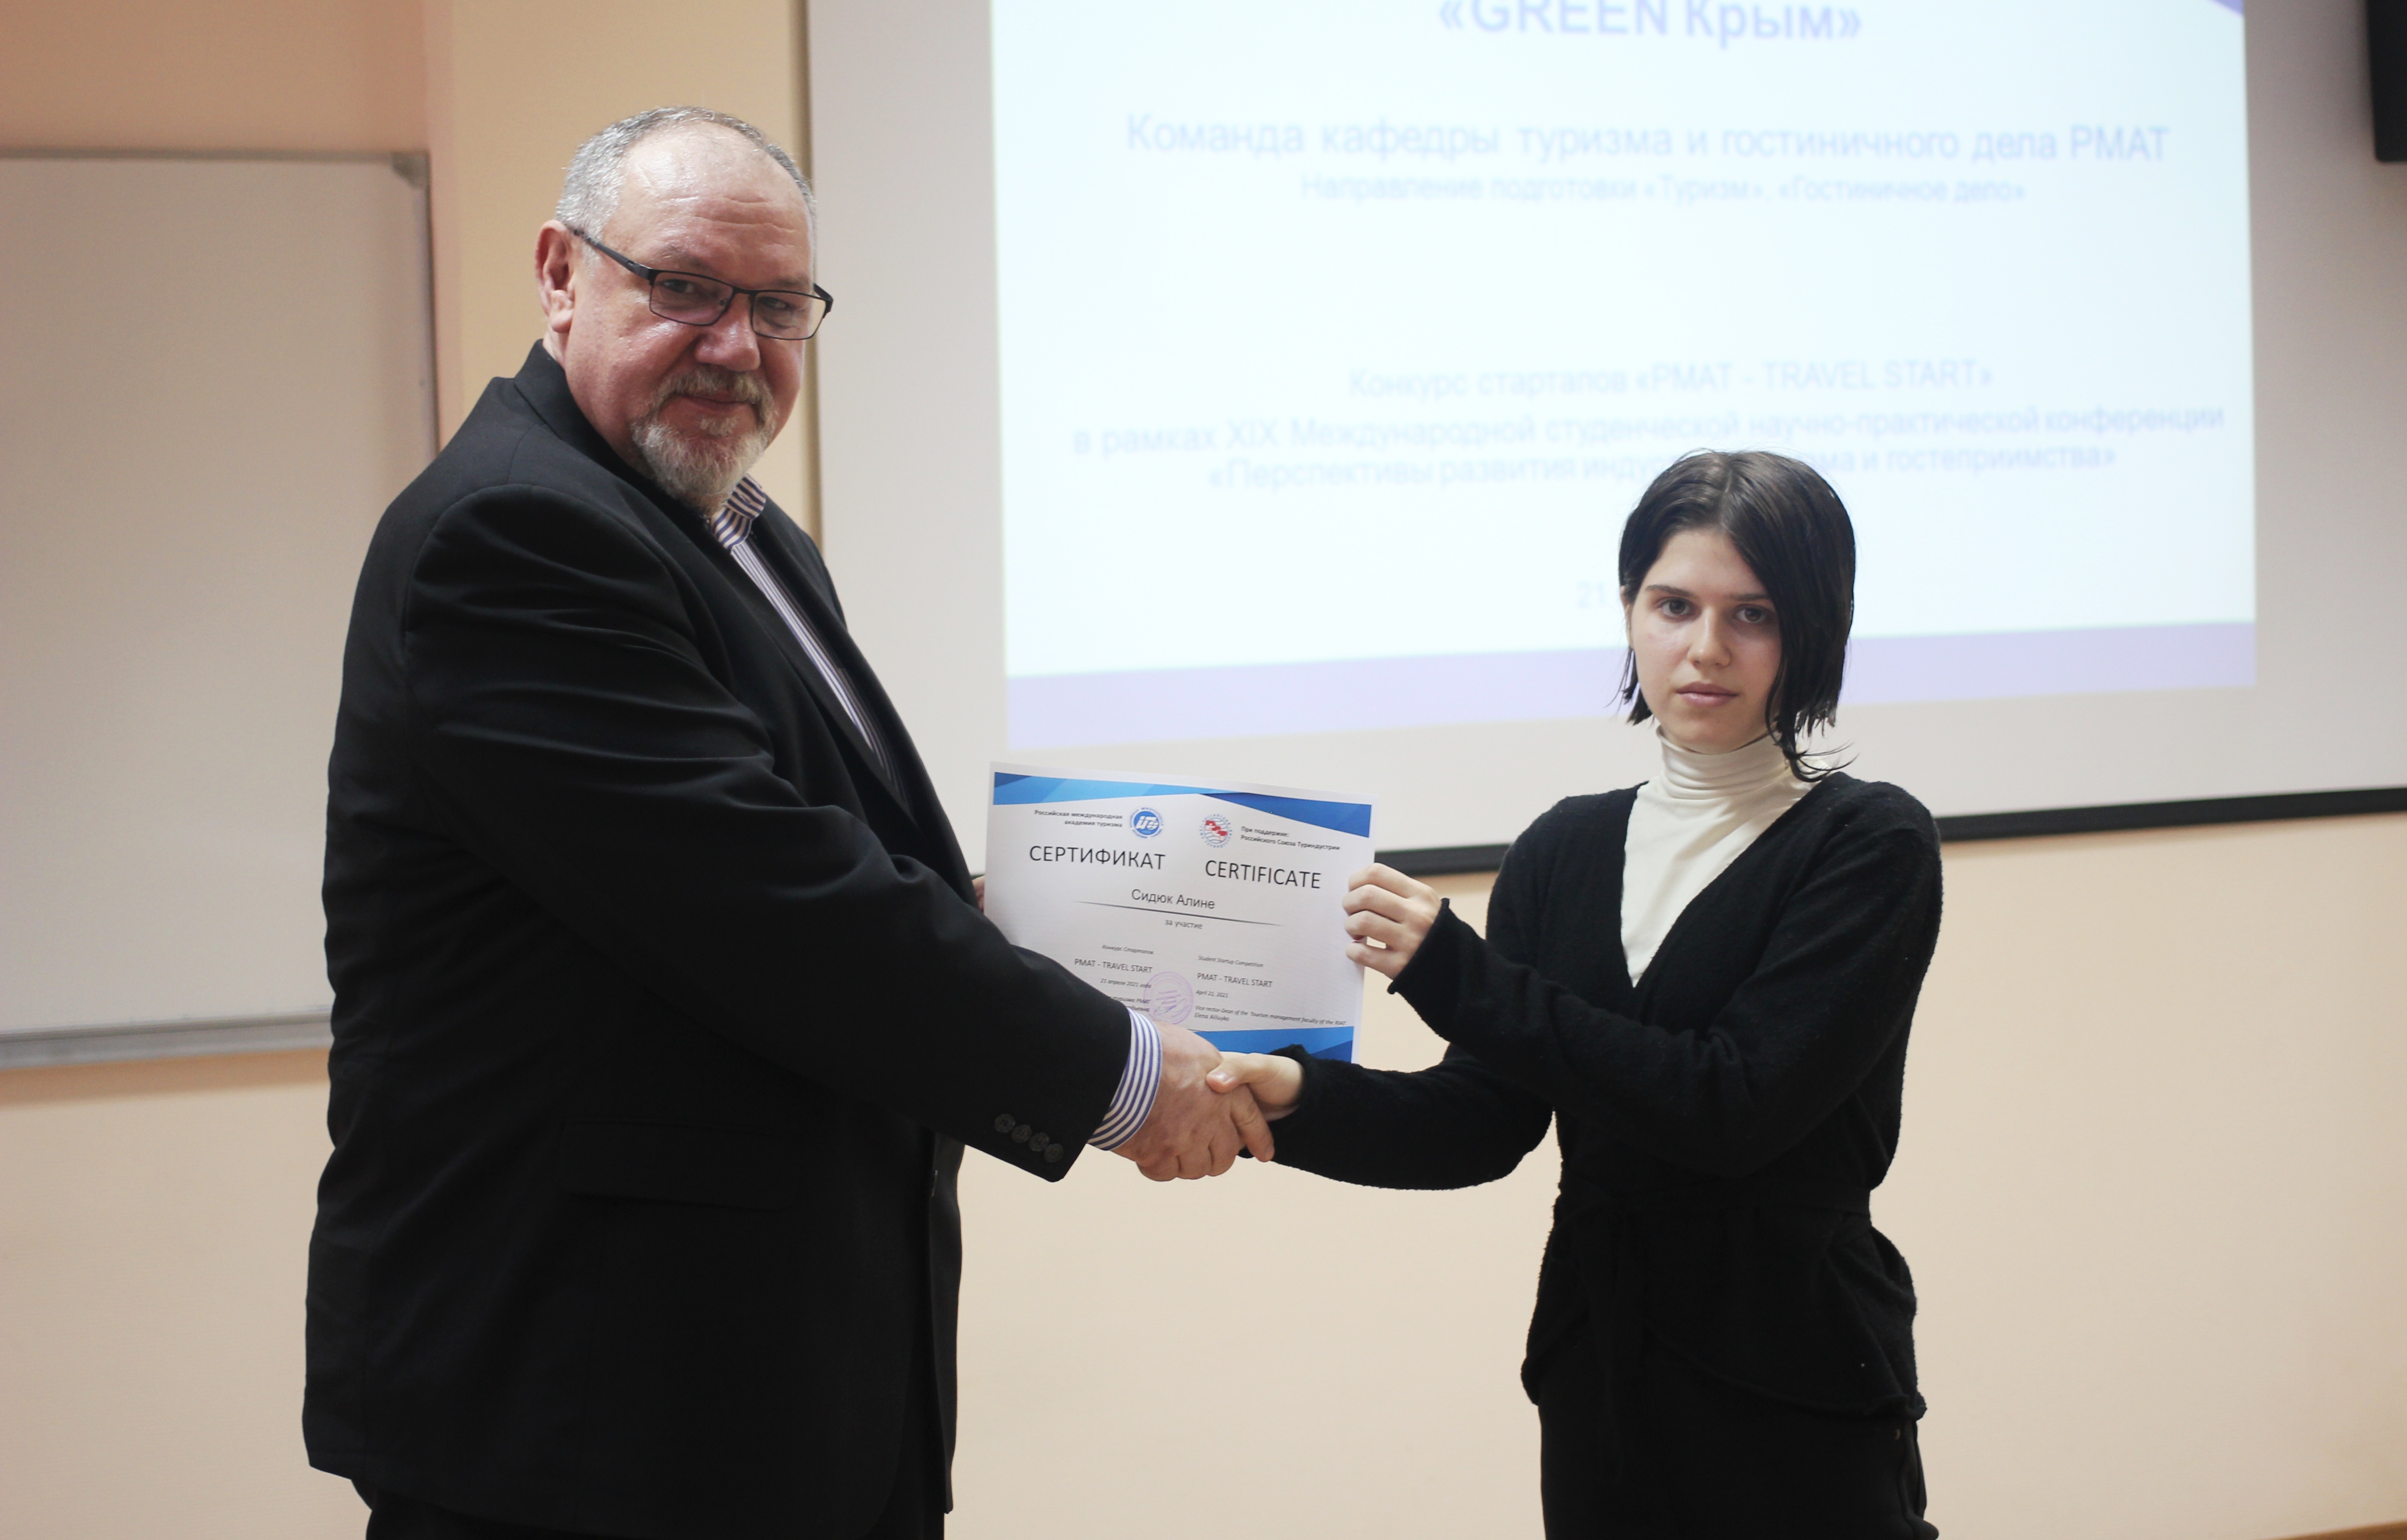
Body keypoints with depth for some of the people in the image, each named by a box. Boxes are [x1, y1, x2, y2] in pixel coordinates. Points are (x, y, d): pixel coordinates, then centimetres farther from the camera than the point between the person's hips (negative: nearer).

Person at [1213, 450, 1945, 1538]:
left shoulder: (1869, 845, -8)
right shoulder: (1566, 851, 7)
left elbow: (1738, 1104, -19)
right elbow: (1482, 1122, 3)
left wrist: (1460, 976, -21)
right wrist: (1298, 1099, -15)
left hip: (1791, 1399, -4)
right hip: (1596, 1379, 5)